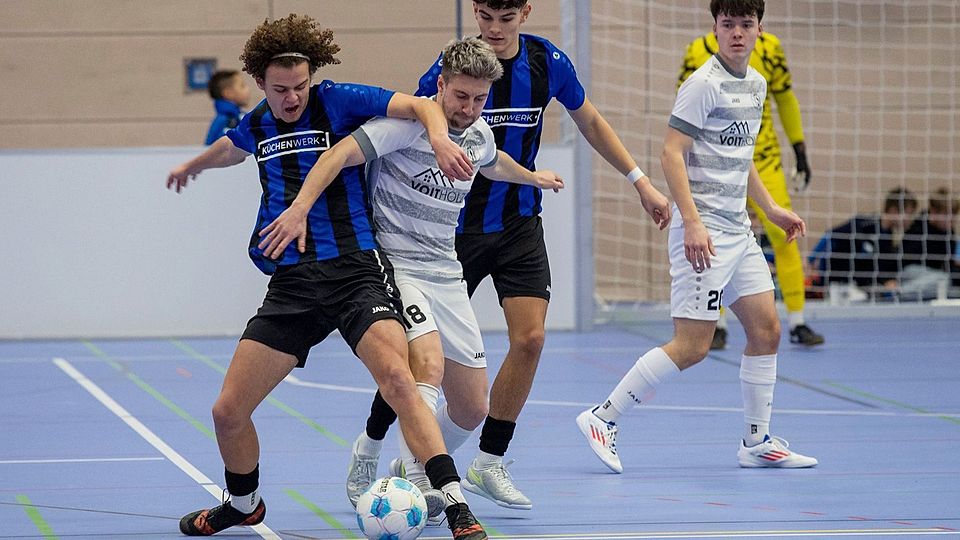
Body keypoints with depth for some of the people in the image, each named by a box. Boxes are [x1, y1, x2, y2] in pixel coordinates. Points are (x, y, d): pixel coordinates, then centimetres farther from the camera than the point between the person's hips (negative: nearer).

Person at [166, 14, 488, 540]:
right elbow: (229, 148, 39)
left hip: (356, 271, -5)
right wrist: (191, 166, 59)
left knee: (398, 380, -29)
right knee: (229, 411, 0)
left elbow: (420, 104, -10)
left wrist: (440, 138, -32)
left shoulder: (335, 100, -3)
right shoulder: (256, 125, 13)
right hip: (291, 283, 5)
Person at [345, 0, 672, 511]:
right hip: (457, 225, -3)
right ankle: (369, 446, 21)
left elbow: (589, 122, 12)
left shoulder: (548, 62, -4)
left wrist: (640, 182, 11)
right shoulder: (451, 68, -15)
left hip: (520, 224, 3)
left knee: (529, 338, -10)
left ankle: (488, 464, 3)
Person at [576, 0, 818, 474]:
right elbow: (671, 154, -18)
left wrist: (771, 209, 25)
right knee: (692, 345, -10)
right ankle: (602, 418, -3)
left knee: (766, 328, 8)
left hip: (738, 230, 9)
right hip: (703, 231, -9)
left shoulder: (756, 84, 13)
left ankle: (757, 443, 18)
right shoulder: (704, 83, -13)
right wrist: (692, 222, -26)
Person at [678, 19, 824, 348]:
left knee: (783, 235, -7)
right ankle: (718, 327, 12)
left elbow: (785, 99, 9)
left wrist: (800, 152, 10)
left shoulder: (768, 47, -1)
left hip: (763, 159, 1)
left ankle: (797, 324, -1)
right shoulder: (698, 53, -7)